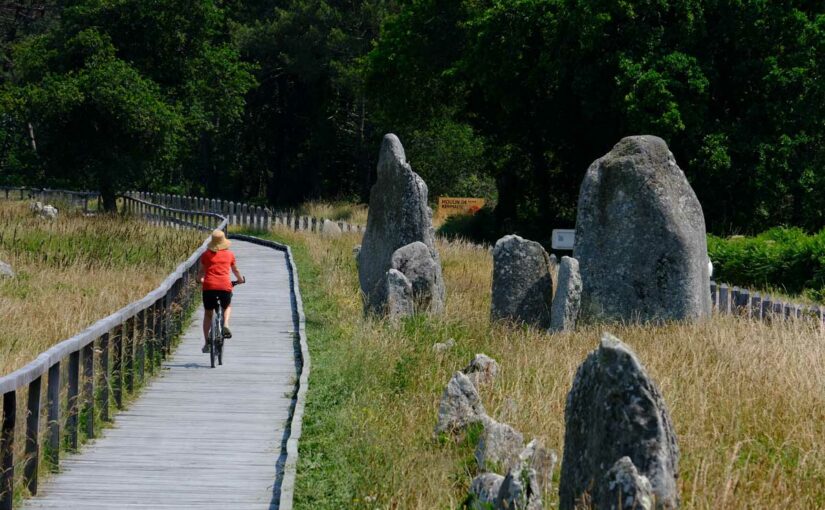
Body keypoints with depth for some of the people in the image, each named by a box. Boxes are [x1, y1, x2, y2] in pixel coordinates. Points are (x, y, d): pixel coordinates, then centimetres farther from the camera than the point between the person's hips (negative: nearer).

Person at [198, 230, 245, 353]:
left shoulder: (206, 255, 10)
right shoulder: (229, 255, 11)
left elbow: (201, 271, 17)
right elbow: (235, 270, 25)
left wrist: (200, 280, 38)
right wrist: (241, 279, 44)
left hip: (209, 286, 0)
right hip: (225, 286, 0)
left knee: (208, 314, 15)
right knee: (227, 307, 29)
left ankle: (206, 342, 11)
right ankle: (226, 325, 1)